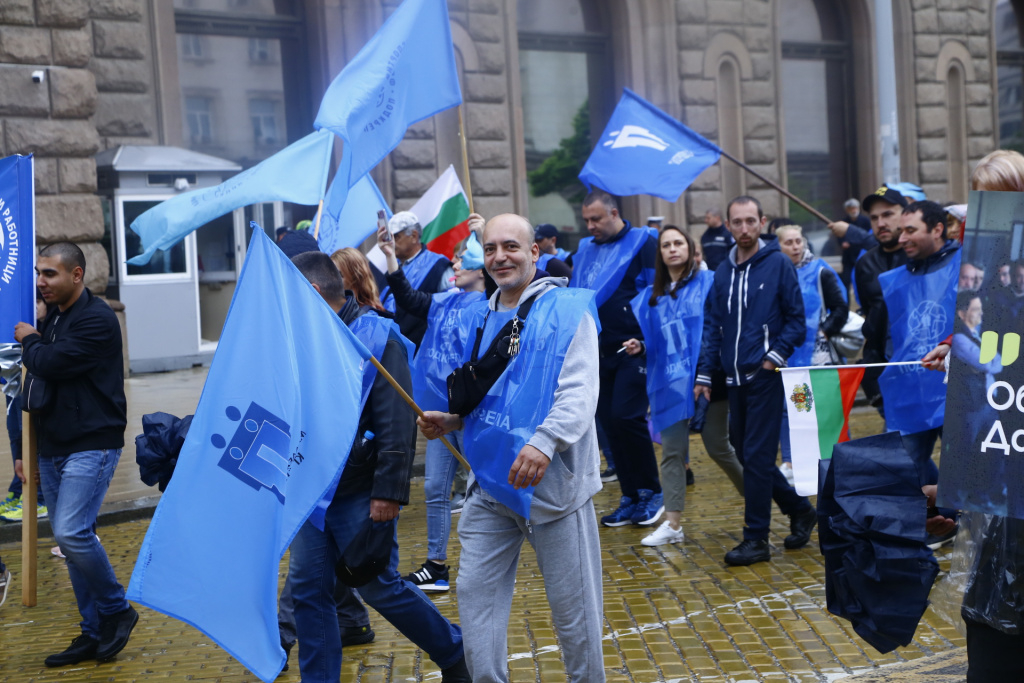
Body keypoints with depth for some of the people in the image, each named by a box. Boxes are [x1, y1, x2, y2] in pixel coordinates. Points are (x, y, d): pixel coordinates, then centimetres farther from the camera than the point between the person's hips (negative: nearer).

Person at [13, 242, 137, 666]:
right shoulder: (52, 319, 15)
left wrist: (29, 340, 0)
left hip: (92, 446, -9)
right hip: (53, 448, 9)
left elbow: (48, 364, -23)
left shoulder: (96, 320, -12)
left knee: (72, 532, -18)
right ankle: (94, 634, 19)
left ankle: (117, 610, 4)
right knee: (70, 539, 9)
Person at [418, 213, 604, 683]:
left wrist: (544, 440, -32)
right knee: (475, 591, 7)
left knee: (572, 604, 4)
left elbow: (579, 392, -16)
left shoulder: (566, 309, -5)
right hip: (490, 484, 6)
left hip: (553, 481, -5)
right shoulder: (483, 318, 14)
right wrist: (448, 421, 5)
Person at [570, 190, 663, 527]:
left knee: (625, 416, -14)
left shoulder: (643, 243, -3)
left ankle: (652, 491, 4)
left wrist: (647, 341, -16)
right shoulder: (585, 250, 15)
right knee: (609, 423, 6)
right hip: (600, 352, 6)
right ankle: (630, 498, 17)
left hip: (634, 350, -6)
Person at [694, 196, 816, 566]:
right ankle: (800, 510, 31)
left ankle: (756, 538, 4)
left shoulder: (778, 264, -4)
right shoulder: (723, 272, 11)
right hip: (734, 378, 6)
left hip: (765, 376, -6)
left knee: (757, 456, -6)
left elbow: (796, 320, -3)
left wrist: (776, 355, -13)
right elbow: (712, 326, 13)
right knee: (746, 454, 12)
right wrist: (704, 373, 7)